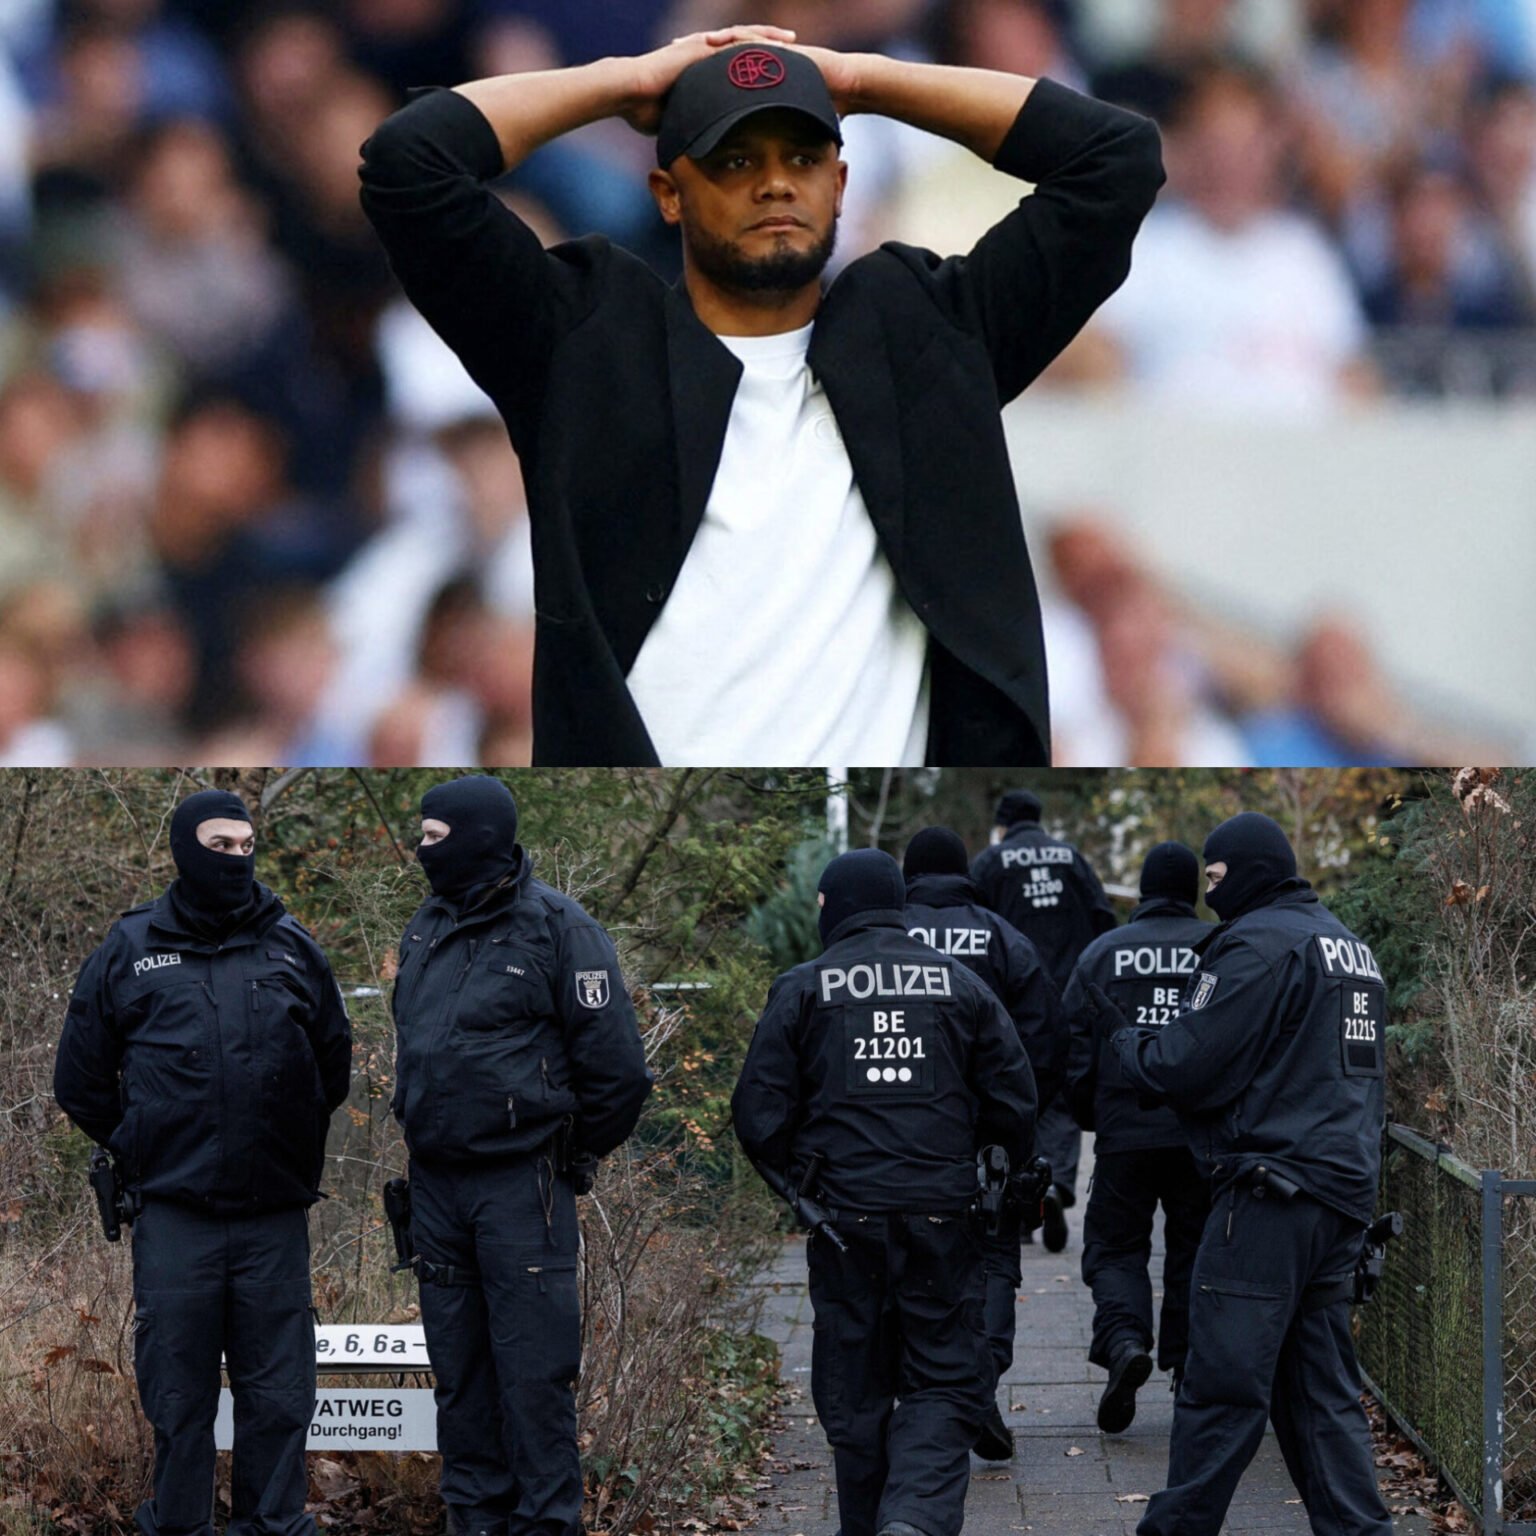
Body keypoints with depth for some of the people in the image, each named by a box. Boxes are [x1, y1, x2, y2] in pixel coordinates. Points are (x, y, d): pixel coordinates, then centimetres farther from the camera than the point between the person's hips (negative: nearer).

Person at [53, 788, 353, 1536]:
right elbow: (81, 1078, 11)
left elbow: (333, 1062, 20)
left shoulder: (292, 949, 7)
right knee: (178, 1391, 4)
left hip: (274, 1217, 1)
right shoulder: (129, 950, 3)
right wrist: (138, 1148, 10)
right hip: (173, 1215, -1)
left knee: (278, 1390, 5)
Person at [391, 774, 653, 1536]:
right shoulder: (426, 928, 11)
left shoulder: (557, 929, -9)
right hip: (436, 1181, 6)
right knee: (458, 1368, 10)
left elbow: (617, 1068, -8)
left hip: (521, 1186, -6)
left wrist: (572, 1154, 1)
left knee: (533, 1369, -5)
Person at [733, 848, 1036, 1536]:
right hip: (942, 1217, 0)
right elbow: (1015, 1100, 5)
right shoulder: (959, 985, 5)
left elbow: (759, 1113, -3)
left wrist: (792, 1183, 15)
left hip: (844, 1216, 0)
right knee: (945, 1382, 3)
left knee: (855, 1391, 11)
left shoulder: (803, 989, 0)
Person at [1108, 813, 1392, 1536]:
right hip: (1345, 1186, 9)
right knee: (1322, 1393, 11)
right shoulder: (1346, 942, 20)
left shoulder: (1258, 943, -11)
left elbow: (1187, 1068, -15)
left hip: (1271, 1188, -9)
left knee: (1220, 1386, -5)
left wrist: (1129, 1042, 5)